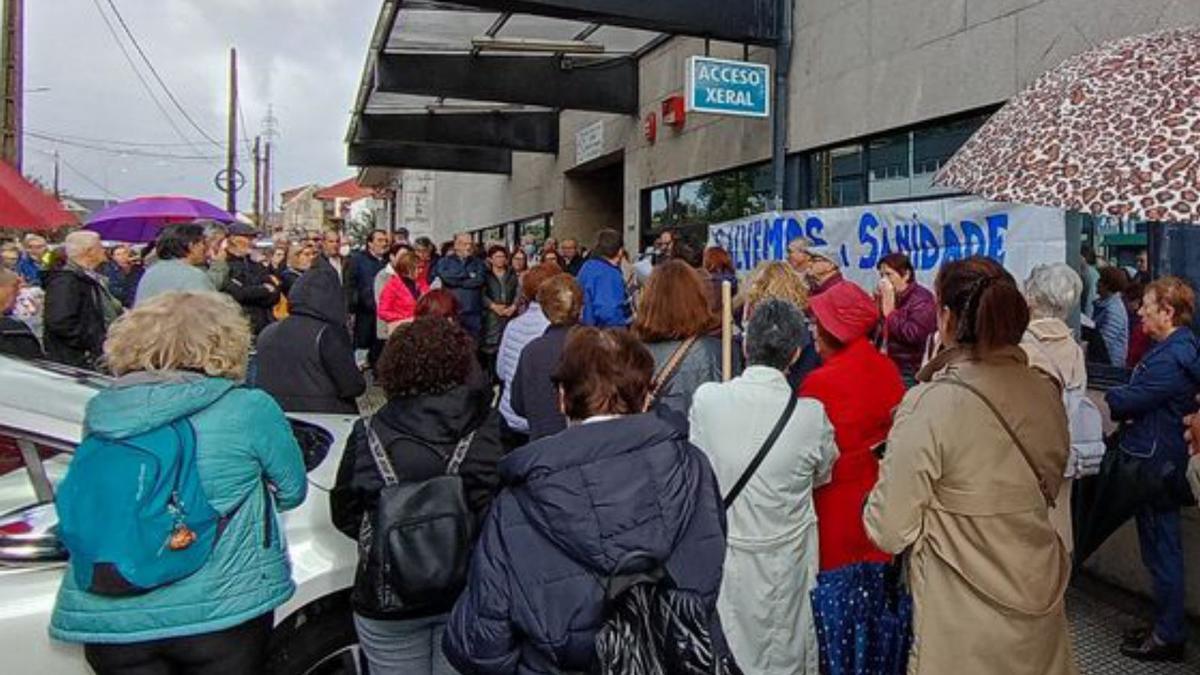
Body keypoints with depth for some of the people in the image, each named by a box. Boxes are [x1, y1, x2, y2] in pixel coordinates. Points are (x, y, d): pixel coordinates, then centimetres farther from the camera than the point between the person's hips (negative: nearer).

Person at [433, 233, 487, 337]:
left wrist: (456, 282, -3)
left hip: (473, 314, 2)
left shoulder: (478, 263, 12)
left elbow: (479, 280, -6)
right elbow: (446, 277, -10)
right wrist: (467, 274, -2)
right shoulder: (444, 262, 9)